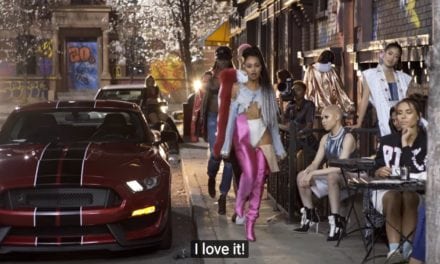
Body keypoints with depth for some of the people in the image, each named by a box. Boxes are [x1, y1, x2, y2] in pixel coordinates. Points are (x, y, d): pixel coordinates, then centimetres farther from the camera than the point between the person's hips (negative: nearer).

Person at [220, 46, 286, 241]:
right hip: (243, 135, -2)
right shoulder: (237, 88, 4)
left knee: (259, 179, -3)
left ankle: (250, 223, 5)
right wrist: (226, 146, 2)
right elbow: (231, 117, 4)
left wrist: (278, 147, 9)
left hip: (263, 135, 2)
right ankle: (239, 204, 7)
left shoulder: (267, 90, 9)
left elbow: (273, 119, 11)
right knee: (250, 174, -23)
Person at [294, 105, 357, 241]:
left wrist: (313, 173, -28)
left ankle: (336, 220, -34)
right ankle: (310, 215, 8)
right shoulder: (325, 138, 6)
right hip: (330, 177, 8)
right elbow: (315, 163, 5)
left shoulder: (347, 138, -18)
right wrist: (307, 173, -19)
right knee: (301, 176, -2)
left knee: (332, 176, -39)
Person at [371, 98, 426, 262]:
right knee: (392, 197, -35)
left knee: (409, 196, -38)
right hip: (387, 189, 2)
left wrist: (405, 145, -10)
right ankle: (394, 250, -40)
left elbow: (419, 172, -12)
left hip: (417, 191, -2)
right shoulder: (387, 141, 15)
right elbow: (375, 169, 12)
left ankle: (406, 249, -36)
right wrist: (379, 172, -12)